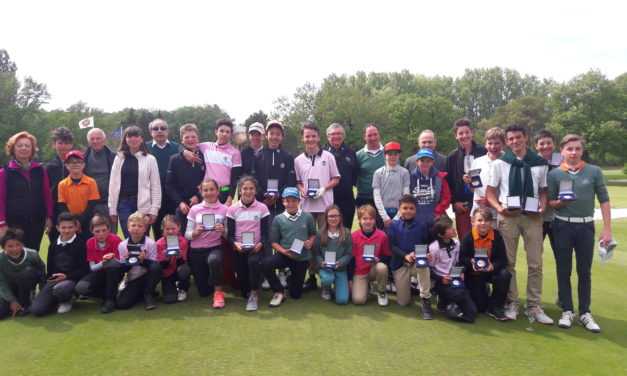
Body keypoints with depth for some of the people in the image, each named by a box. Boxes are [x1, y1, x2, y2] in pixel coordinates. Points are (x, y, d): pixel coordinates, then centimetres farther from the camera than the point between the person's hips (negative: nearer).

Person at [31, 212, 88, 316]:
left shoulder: (80, 244, -1)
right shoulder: (53, 245, 15)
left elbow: (84, 269, -7)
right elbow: (50, 267, 20)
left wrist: (66, 276, -18)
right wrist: (50, 277, 3)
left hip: (72, 279, -4)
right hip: (54, 280, 4)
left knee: (60, 289, -40)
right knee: (36, 310, -16)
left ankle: (67, 300, -3)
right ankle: (58, 299, 14)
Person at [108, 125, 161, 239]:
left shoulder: (150, 159, 1)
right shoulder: (119, 158, 8)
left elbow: (156, 186, 0)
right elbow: (113, 184, 8)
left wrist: (154, 210, -6)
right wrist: (112, 209, 4)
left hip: (143, 205, -2)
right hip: (124, 204, 2)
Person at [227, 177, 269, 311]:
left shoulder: (262, 208, 0)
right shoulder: (232, 209, 1)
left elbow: (265, 233, -2)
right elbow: (230, 234, -1)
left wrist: (260, 244, -22)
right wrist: (236, 244, -22)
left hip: (256, 248, -1)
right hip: (239, 249, 1)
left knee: (253, 261, -39)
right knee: (244, 291, 0)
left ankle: (254, 294, -18)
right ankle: (248, 293, 39)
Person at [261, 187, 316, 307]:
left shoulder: (307, 217, -3)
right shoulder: (278, 219, -4)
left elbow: (313, 234, 11)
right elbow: (274, 241, -2)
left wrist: (310, 242, -11)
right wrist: (284, 251, -19)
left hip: (302, 258, 0)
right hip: (284, 255, 0)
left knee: (295, 294, 6)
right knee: (266, 264, -33)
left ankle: (291, 277, 43)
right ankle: (280, 292, -8)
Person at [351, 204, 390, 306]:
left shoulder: (382, 235, -7)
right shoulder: (354, 236, -8)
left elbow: (387, 256, 0)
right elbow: (351, 257, -2)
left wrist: (378, 259, -24)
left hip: (374, 270, 1)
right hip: (359, 273, 0)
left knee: (382, 267, -35)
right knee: (358, 300, -19)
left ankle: (382, 293, -6)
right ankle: (366, 286, 18)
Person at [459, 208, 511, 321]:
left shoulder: (496, 235, -13)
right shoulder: (468, 237, -16)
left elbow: (503, 259, -15)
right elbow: (461, 258, -15)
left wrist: (493, 266, -35)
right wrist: (471, 261, -36)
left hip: (491, 270, 1)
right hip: (474, 274, -1)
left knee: (505, 274, -33)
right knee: (479, 307, -5)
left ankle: (495, 308, -12)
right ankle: (484, 294, 36)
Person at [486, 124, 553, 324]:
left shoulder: (540, 163, 6)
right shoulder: (499, 163, 3)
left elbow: (543, 191, 12)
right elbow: (490, 192, 4)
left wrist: (542, 208, -7)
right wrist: (500, 208, -13)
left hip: (532, 217, 1)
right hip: (508, 216, -1)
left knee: (535, 263, 3)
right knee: (508, 262, 5)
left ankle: (533, 306, 15)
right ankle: (511, 303, 17)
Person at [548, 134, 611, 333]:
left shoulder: (594, 172, 0)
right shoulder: (554, 174, -2)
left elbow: (604, 200, 2)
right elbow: (550, 203, 3)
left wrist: (607, 230, -2)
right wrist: (560, 202, -20)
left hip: (586, 226, 0)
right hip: (563, 226, 0)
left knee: (584, 272, 8)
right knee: (563, 271, 6)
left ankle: (585, 313, 19)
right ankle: (567, 311, 18)